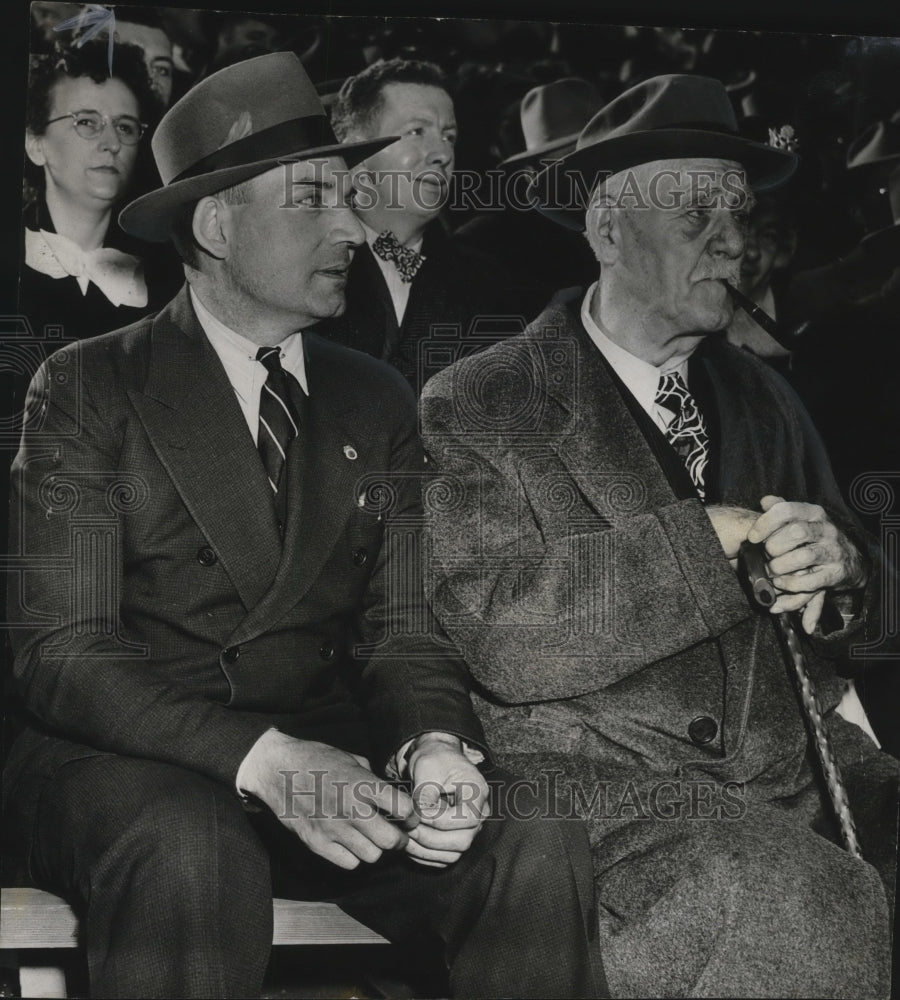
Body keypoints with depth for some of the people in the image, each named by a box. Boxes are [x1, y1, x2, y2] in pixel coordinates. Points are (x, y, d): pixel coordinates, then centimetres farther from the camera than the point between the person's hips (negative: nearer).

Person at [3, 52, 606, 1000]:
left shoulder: (377, 404, 12)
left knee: (543, 851, -23)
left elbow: (403, 632, 8)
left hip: (326, 755, 4)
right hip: (127, 758, -3)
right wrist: (257, 757, -25)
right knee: (196, 862, -37)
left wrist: (434, 744, -17)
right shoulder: (86, 388, -1)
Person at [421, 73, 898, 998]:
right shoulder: (476, 404, 0)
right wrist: (704, 548, -13)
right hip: (601, 774, -5)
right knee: (799, 916, -28)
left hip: (800, 757, 6)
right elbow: (496, 633, -14)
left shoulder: (761, 399, 17)